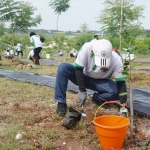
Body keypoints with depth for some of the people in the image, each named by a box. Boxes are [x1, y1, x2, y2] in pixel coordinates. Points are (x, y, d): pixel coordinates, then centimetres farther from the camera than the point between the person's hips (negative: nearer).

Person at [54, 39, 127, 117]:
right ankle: (61, 103, -20)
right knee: (63, 67, -28)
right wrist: (82, 90, -27)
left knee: (117, 91, -28)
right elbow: (78, 69, -25)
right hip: (83, 77, 0)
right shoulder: (87, 48, -32)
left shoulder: (116, 60, -29)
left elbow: (121, 83, -25)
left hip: (100, 82, 0)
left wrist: (123, 104, -32)